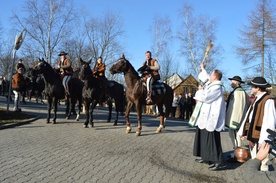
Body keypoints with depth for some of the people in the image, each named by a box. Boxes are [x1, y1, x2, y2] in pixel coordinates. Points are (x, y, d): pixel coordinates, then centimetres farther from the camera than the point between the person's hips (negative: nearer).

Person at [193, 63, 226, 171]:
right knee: (205, 138, 15)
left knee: (212, 139, -11)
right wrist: (203, 69, 47)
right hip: (207, 117, 10)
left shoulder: (216, 87, -16)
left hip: (211, 118, -10)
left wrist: (200, 90, -4)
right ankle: (206, 157, 24)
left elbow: (205, 97, -23)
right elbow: (206, 78, 35)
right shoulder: (212, 85, 13)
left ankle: (219, 162, -8)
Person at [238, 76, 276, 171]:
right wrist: (244, 131, 14)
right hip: (252, 135, 9)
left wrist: (264, 140, -22)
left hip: (260, 137, -9)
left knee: (261, 163, -1)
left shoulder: (268, 101, -17)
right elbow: (248, 116, 16)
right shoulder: (256, 99, 11)